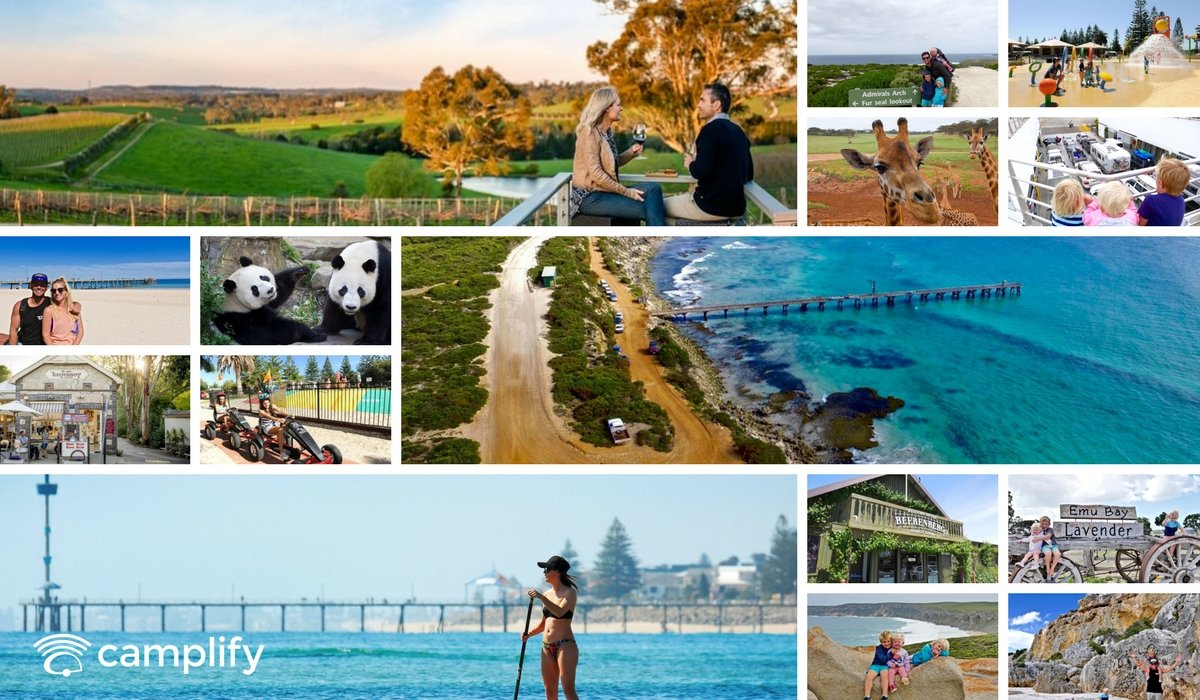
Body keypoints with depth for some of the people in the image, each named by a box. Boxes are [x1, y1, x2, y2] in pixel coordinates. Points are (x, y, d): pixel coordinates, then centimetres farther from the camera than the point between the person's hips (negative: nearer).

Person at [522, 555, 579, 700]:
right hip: (547, 647, 8)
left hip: (565, 645, -8)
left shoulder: (569, 593, -6)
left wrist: (541, 597, -29)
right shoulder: (547, 594, 14)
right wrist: (529, 633, 3)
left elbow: (560, 612, -25)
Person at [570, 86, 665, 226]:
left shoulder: (606, 132, 13)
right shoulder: (589, 133, -14)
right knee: (646, 209, -18)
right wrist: (626, 192, -16)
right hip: (590, 197, -8)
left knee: (653, 188, -11)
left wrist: (631, 152, 2)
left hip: (604, 191, 8)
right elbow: (596, 174, -20)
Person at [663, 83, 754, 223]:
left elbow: (701, 172, -23)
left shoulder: (712, 129, -15)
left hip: (711, 206, -8)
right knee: (680, 198, 31)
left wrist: (691, 164, 0)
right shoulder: (738, 131, 10)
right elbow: (749, 175, 15)